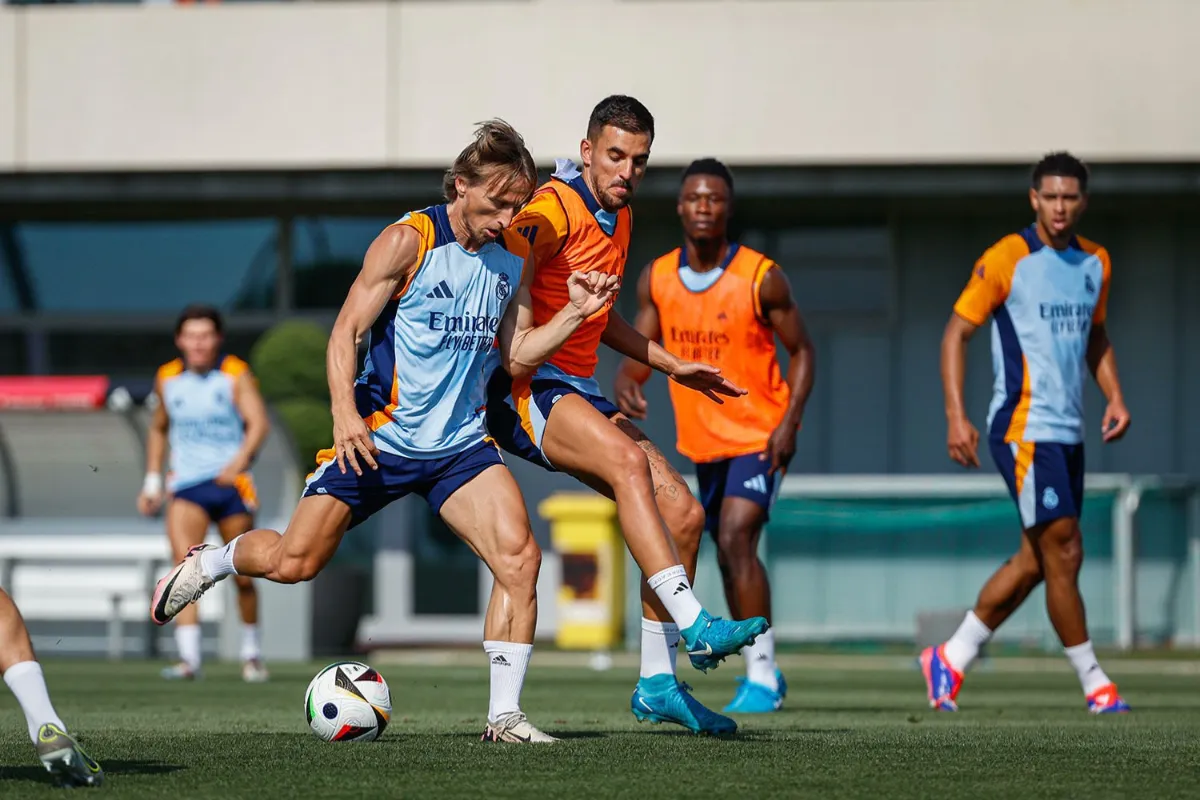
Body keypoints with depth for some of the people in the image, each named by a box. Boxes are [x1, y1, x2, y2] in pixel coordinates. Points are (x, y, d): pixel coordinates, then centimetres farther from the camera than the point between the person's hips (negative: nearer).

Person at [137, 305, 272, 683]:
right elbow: (159, 428, 23)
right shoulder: (167, 379, 7)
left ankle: (251, 654, 26)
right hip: (186, 485, 2)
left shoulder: (236, 375, -4)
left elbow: (259, 423, -17)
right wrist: (152, 481, 17)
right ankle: (189, 658, -25)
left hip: (231, 483, -2)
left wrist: (239, 461, -34)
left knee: (242, 576, 5)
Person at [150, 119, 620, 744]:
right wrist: (345, 413, -24)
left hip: (460, 445, 4)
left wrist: (573, 313, -4)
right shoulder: (408, 241, -13)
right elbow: (346, 332, -12)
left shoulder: (515, 257, 4)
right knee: (293, 563, -2)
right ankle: (210, 562, 33)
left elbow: (509, 350, 11)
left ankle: (504, 715, -9)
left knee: (520, 558, -16)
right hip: (378, 438, -4)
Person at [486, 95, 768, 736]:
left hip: (578, 390, 9)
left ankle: (656, 684, 8)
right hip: (528, 388, -9)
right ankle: (694, 626, -41)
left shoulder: (618, 218, 17)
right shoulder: (554, 210, -12)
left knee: (682, 513, 1)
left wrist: (672, 366, 31)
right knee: (627, 458, -33)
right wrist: (518, 338, -41)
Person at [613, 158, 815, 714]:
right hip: (701, 440, 6)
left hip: (759, 436, -6)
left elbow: (801, 351, -5)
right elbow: (641, 349, 3)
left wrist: (790, 421, -17)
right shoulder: (657, 279, -2)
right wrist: (626, 383, -21)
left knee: (735, 539, -22)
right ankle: (763, 674, 29)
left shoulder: (761, 279, -14)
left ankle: (761, 675, -18)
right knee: (729, 556, 14)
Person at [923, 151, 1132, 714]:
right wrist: (956, 416, -14)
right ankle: (1094, 684, -1)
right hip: (1024, 428, -7)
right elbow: (956, 333, -6)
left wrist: (1114, 397, 10)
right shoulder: (1006, 259, -8)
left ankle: (950, 659, 19)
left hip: (1068, 431, 7)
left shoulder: (1095, 263, 12)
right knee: (1064, 551, -8)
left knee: (1035, 562, 8)